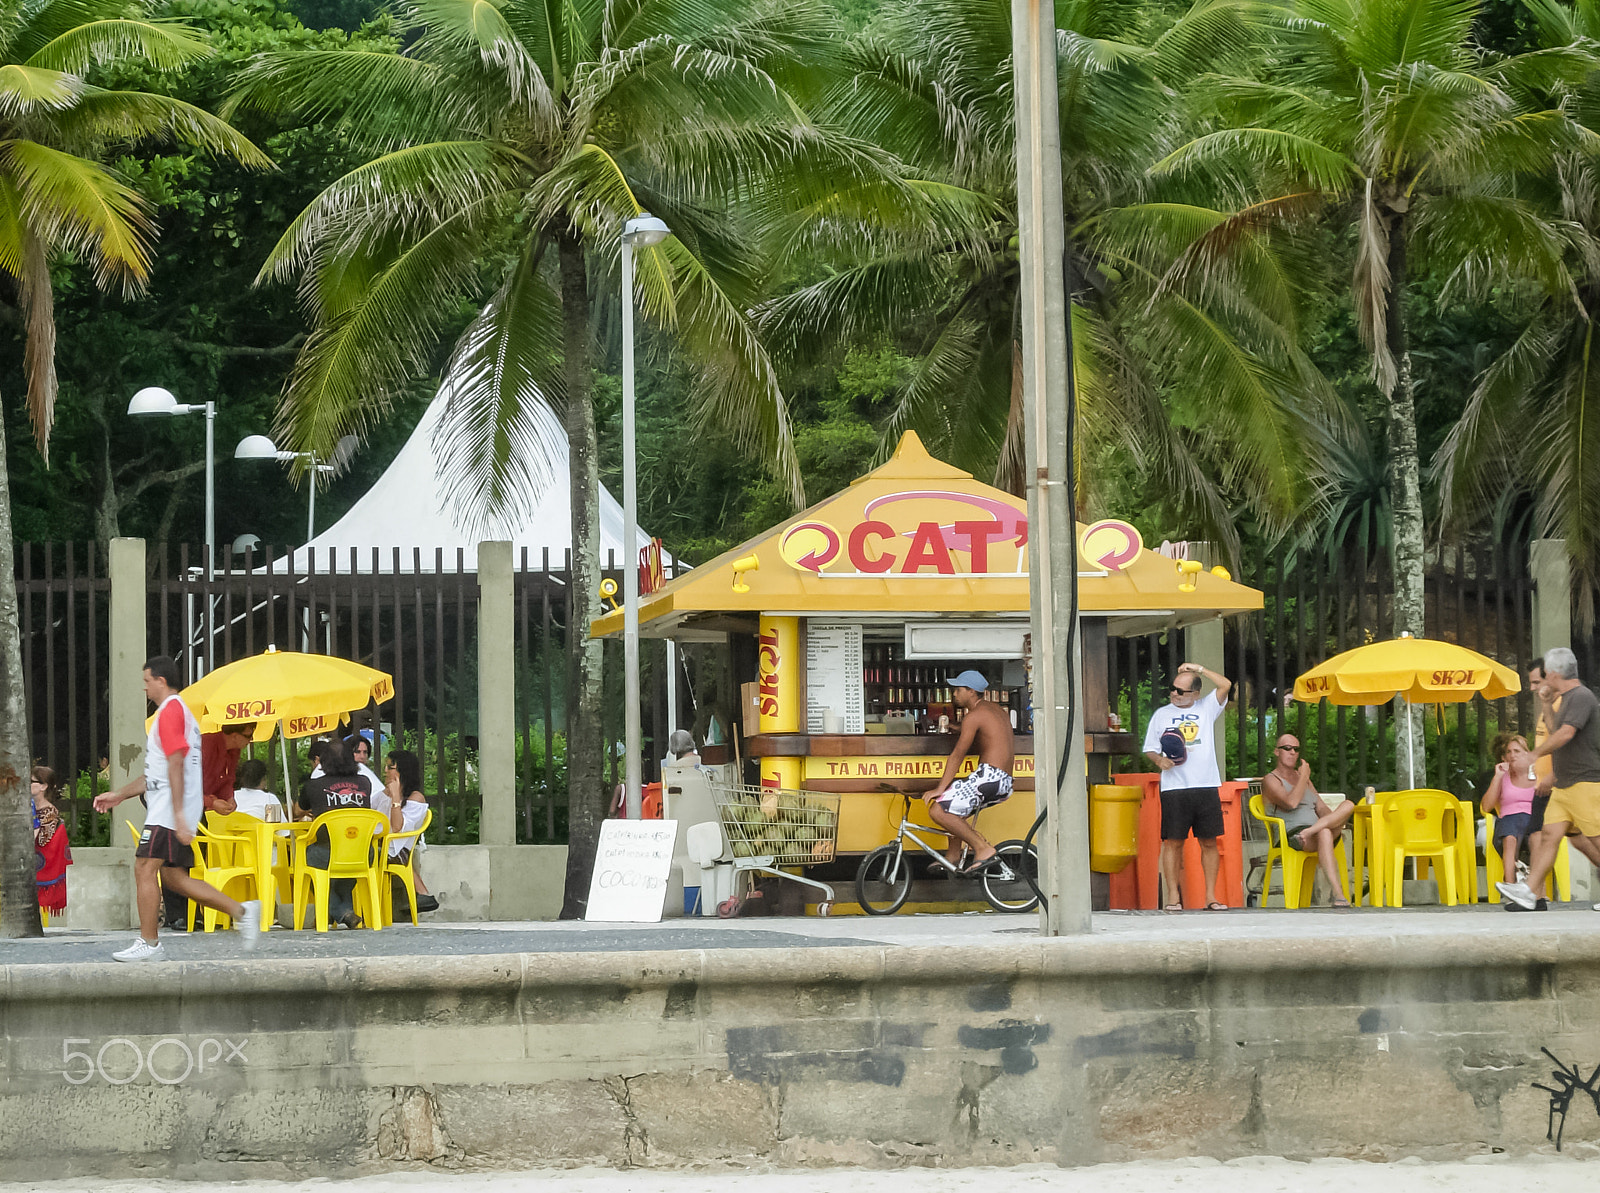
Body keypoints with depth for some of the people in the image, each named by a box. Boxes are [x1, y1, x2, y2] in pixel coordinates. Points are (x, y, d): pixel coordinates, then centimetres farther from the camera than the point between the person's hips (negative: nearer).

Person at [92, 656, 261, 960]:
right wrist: (120, 795, 29)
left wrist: (178, 814, -26)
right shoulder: (180, 711, 23)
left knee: (144, 869, -9)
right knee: (173, 877, 8)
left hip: (168, 811, -10)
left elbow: (176, 766, -20)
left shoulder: (170, 711, -10)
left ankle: (149, 944, -7)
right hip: (171, 812, 10)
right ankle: (240, 910, 4)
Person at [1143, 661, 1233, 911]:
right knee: (1173, 842, -4)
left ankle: (1211, 896, 7)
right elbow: (1149, 749, 14)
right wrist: (1159, 760, -7)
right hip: (1174, 788, 0)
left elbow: (1225, 685, -3)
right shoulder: (1161, 714, 11)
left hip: (1207, 787, 1)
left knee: (1209, 842, 2)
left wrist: (1199, 669, -1)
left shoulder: (1206, 708, 10)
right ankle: (1173, 896, 0)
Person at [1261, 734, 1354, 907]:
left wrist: (1336, 820, 1)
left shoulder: (1302, 777, 31)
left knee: (1348, 805, -19)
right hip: (1291, 836, -7)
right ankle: (1338, 894, -53)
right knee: (1324, 833, -41)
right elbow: (1291, 803, -13)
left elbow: (1322, 808, 23)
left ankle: (1309, 832, -40)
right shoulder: (1270, 780, 7)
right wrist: (1304, 777, -1)